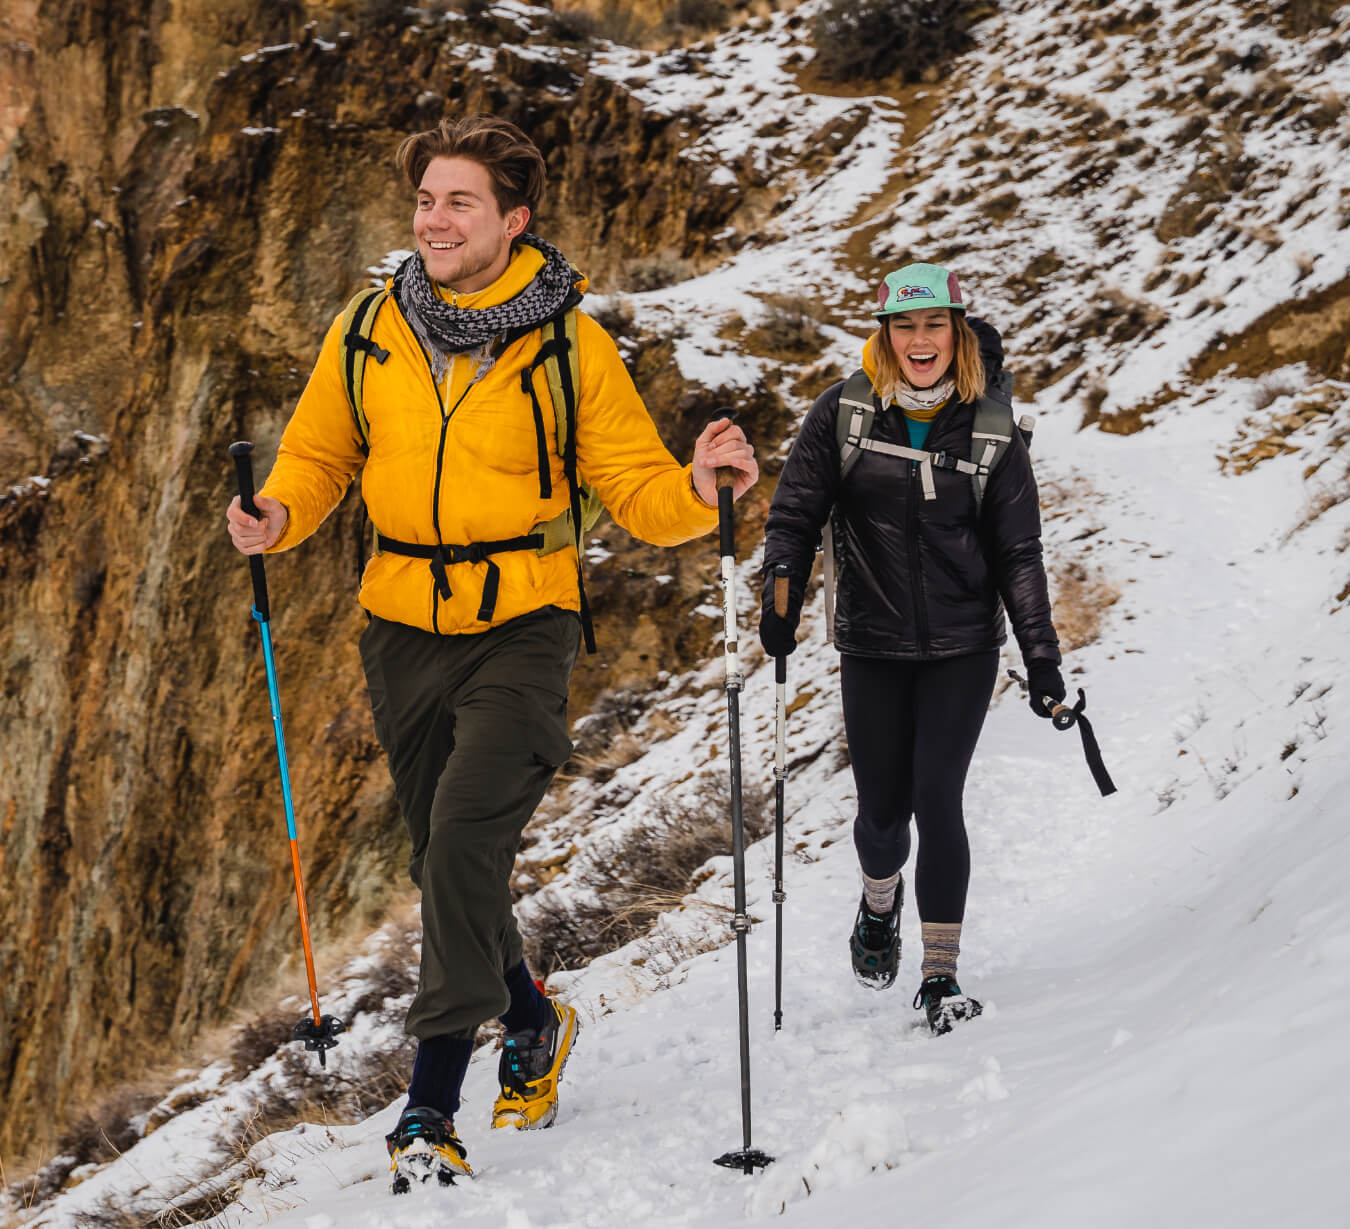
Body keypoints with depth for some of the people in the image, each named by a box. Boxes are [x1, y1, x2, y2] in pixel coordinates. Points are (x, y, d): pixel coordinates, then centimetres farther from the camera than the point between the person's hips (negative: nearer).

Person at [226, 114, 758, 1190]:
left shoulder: (571, 345, -6)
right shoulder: (368, 335, 2)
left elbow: (631, 484, -2)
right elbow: (320, 455, 14)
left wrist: (694, 492, -23)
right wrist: (277, 518, -6)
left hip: (522, 627, -4)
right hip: (405, 628, 4)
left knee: (467, 838, -20)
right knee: (443, 859, 13)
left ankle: (433, 1103, -16)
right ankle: (532, 1021, 40)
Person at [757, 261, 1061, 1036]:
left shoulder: (992, 430, -2)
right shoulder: (844, 413, -3)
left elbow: (1018, 554, 3)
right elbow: (795, 515, 1)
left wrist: (1042, 655, 1)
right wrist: (782, 598, -15)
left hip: (962, 650, -1)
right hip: (873, 649, 1)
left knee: (937, 801, -10)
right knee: (883, 808, 5)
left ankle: (942, 974, 3)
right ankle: (880, 904, 40)